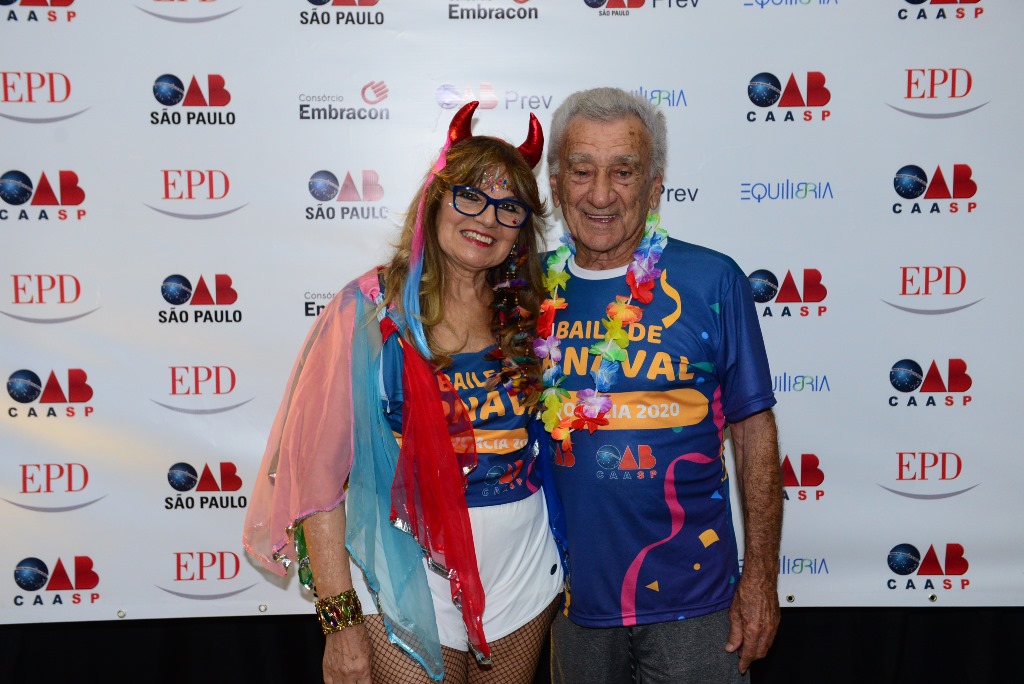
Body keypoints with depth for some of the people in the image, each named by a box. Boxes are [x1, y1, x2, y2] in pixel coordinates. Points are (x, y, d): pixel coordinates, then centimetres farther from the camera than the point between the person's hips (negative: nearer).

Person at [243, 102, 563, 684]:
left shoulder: (525, 314, 1)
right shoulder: (370, 311, -11)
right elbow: (316, 472, -12)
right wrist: (341, 620, -14)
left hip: (525, 578, 4)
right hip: (408, 587, -4)